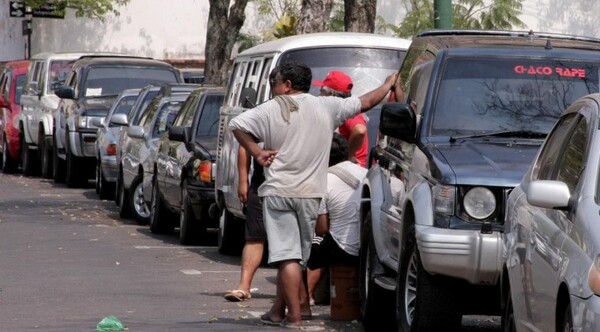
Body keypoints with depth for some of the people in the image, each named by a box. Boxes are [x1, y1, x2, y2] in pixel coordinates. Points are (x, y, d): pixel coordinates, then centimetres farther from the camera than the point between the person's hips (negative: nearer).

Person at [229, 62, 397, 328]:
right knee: (295, 256, 13)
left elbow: (236, 125, -13)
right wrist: (389, 84, 28)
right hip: (310, 194, 3)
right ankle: (278, 311, 18)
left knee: (287, 256, -5)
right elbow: (366, 102, 12)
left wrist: (257, 153, -4)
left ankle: (294, 316, -9)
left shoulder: (272, 109, -5)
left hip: (278, 191, -3)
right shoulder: (326, 107, 4)